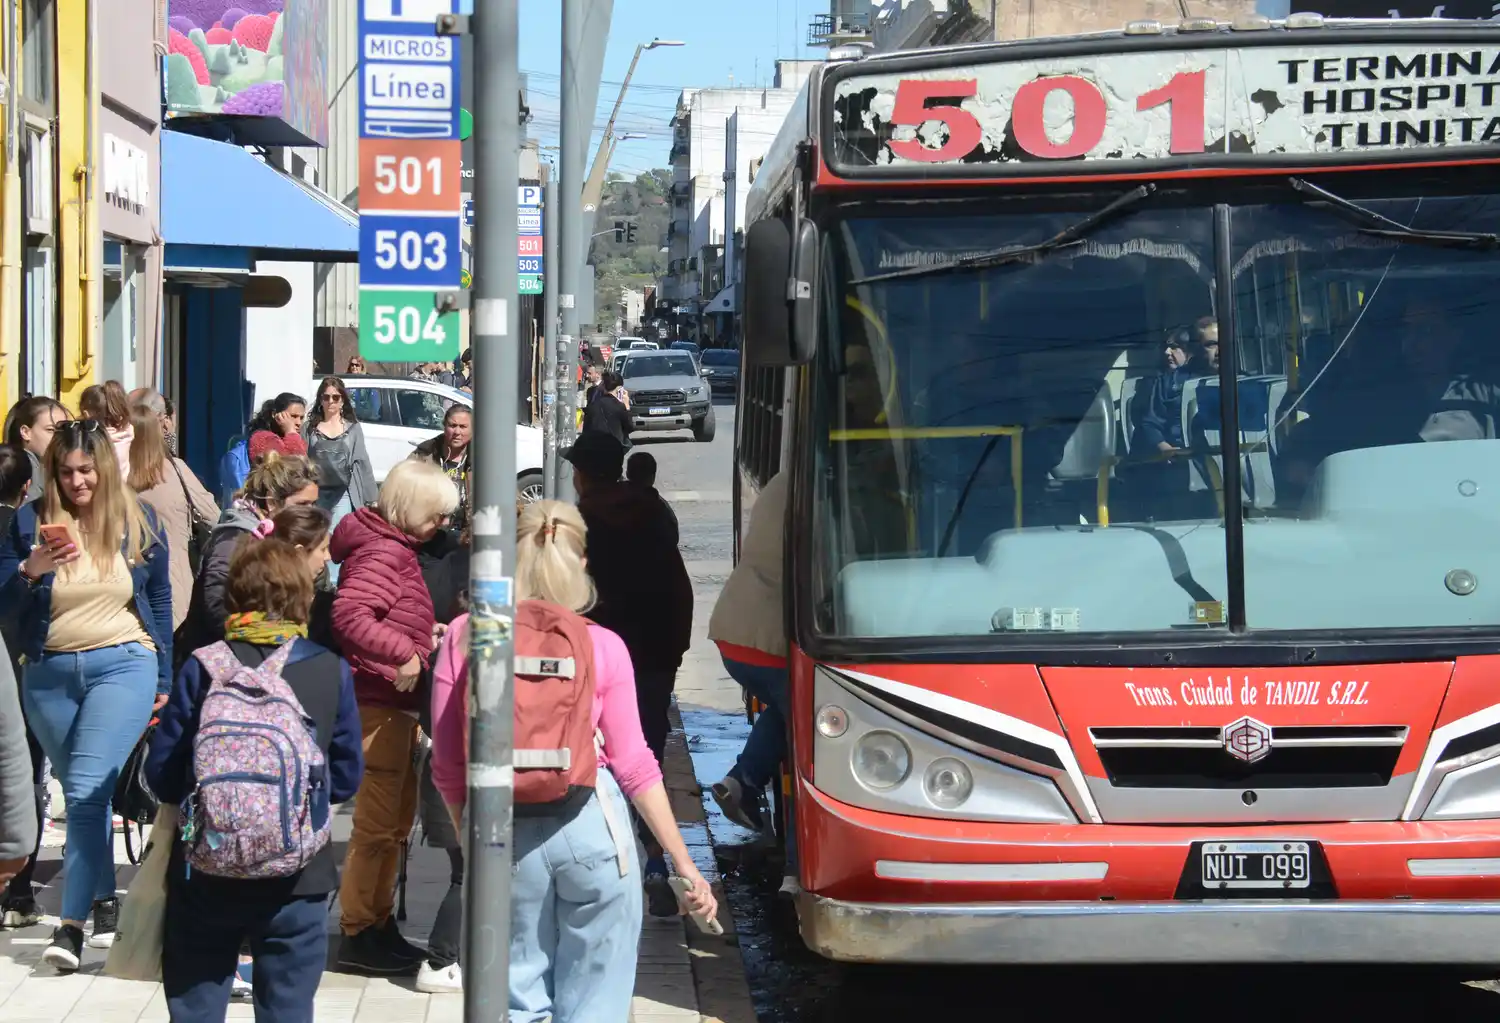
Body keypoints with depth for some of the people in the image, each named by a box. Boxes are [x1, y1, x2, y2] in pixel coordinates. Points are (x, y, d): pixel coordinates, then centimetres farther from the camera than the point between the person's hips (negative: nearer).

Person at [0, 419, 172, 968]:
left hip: (122, 664, -2)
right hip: (50, 674, 2)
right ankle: (104, 901, 27)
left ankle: (73, 922, -13)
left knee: (86, 788, -15)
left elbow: (159, 599, 12)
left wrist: (162, 681, 12)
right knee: (82, 794, 12)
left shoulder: (138, 519, 2)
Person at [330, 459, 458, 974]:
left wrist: (423, 633, 14)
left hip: (395, 703, 11)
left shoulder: (397, 546, 16)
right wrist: (404, 652, -32)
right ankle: (357, 932, 1)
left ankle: (378, 923, 28)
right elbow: (349, 613, -32)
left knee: (396, 819, 18)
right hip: (378, 702, -11)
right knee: (378, 824, -6)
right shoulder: (383, 551, -17)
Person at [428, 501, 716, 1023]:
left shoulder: (464, 638, -3)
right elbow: (634, 765, -3)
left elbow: (448, 767, -1)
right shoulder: (603, 647, -6)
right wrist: (684, 865, 4)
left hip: (503, 831, 2)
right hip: (590, 825, -2)